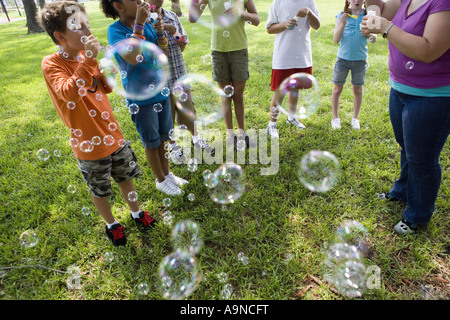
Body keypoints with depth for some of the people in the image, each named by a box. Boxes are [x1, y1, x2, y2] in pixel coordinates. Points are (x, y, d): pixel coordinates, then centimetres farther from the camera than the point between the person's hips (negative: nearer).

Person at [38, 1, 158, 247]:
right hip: (90, 144, -5)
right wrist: (88, 59, -35)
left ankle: (136, 212, 45)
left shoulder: (86, 56, 0)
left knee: (126, 177, 21)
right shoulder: (51, 64, -15)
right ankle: (111, 224, 41)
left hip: (113, 134, 5)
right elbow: (70, 94, -33)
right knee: (99, 190, 15)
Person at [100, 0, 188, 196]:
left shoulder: (147, 24, 1)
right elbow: (133, 58, -30)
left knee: (164, 137, 17)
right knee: (151, 142, 9)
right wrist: (139, 25, -27)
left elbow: (162, 54, 4)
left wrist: (160, 32, -12)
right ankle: (161, 180, 28)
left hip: (160, 90, 6)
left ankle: (167, 173, 36)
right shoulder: (115, 30, -14)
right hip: (141, 98, -6)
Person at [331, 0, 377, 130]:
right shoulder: (342, 15, -3)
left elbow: (374, 39, -1)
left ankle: (355, 118, 26)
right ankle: (335, 117, 22)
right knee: (338, 88, 6)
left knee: (357, 89, 10)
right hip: (343, 58, -1)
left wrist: (370, 34, -23)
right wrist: (343, 24, -22)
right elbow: (336, 40, -8)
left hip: (360, 59, 1)